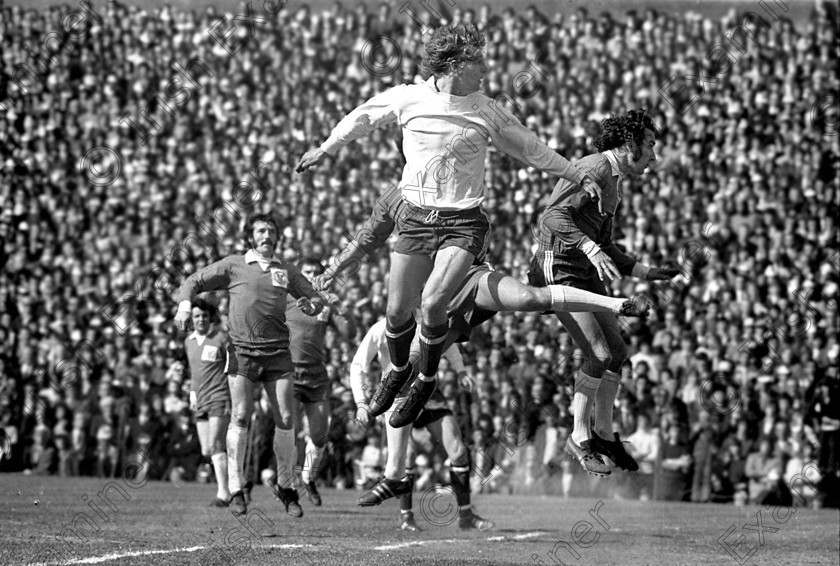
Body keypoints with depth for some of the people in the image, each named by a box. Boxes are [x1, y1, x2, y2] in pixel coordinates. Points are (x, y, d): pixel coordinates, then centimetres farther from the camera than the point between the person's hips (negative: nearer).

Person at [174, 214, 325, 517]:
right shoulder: (234, 265, 8)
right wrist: (185, 304, -11)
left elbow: (314, 297, 20)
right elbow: (195, 281, 10)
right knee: (240, 418, -9)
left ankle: (285, 486, 11)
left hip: (277, 353, 3)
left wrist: (311, 305, -4)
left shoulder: (286, 270, 16)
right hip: (242, 352, -2)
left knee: (285, 420, -1)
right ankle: (235, 489, -5)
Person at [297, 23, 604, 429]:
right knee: (397, 310, -1)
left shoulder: (487, 112, 1)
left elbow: (529, 148, 16)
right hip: (417, 217, 1)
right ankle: (398, 370, 32)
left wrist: (577, 176, 21)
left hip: (464, 223, -1)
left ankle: (426, 380, 4)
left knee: (433, 301, -20)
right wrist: (324, 150, 29)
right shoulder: (407, 98, -1)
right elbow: (361, 119, 17)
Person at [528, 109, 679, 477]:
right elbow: (554, 216, -30)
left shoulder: (613, 183, 15)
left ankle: (604, 434, 23)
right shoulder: (593, 171, -17)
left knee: (616, 351, 9)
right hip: (558, 270, -10)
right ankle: (580, 438, -2)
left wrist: (645, 273, 18)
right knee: (599, 355, -15)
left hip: (585, 272, 10)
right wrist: (591, 249, -41)